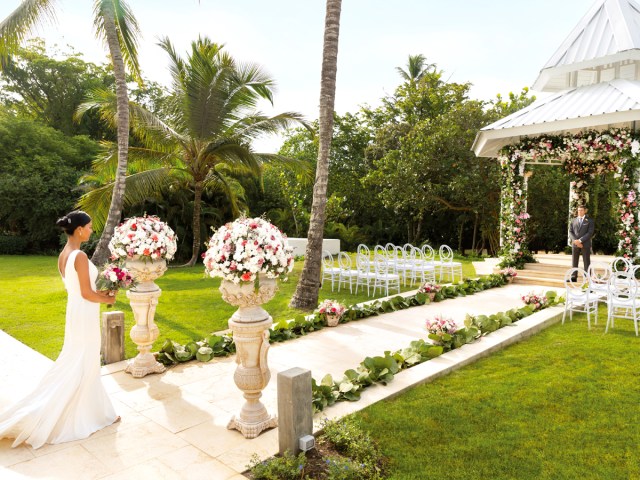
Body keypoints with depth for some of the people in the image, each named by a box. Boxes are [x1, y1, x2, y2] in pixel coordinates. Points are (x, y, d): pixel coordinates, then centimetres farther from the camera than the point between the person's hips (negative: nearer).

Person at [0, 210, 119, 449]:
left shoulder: (64, 254, 6)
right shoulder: (80, 256, -22)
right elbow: (86, 294, -21)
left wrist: (102, 292, 8)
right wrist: (108, 299, -5)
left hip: (76, 312, 9)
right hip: (84, 314, -9)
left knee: (83, 365, 18)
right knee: (80, 367, 5)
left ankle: (93, 410, 31)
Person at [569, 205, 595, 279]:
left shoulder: (590, 221, 2)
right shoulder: (573, 220, 13)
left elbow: (590, 233, -8)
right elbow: (570, 232, 7)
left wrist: (580, 240, -16)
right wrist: (575, 240, -10)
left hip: (585, 244, -3)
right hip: (575, 244, 3)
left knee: (586, 262, -1)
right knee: (574, 261, 3)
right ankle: (573, 277, 6)